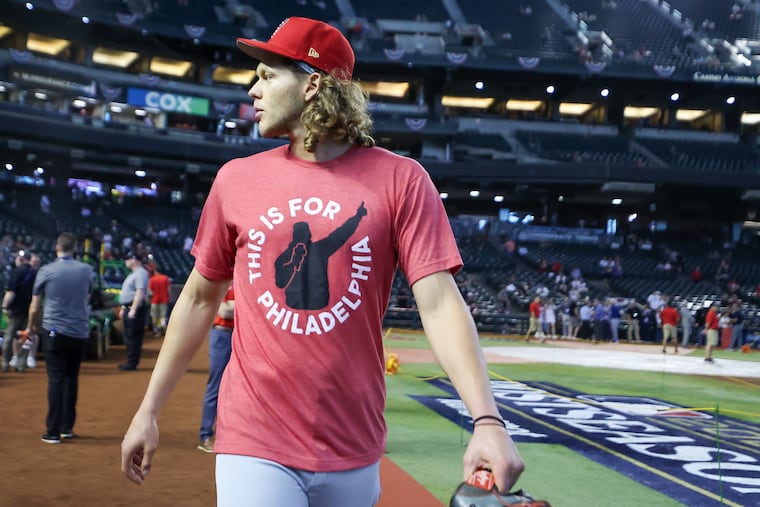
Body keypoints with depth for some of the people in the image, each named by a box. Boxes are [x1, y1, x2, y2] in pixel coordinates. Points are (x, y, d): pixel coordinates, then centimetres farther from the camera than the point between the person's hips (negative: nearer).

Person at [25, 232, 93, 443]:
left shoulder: (46, 271, -4)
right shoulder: (86, 270, 2)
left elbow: (35, 307, 1)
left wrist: (31, 327, 19)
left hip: (55, 332, -2)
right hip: (80, 332, 2)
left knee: (56, 379, -1)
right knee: (71, 378, 13)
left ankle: (53, 431, -2)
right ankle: (67, 427, 19)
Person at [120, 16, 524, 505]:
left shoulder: (400, 180, -5)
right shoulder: (236, 178, 3)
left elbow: (439, 302, -11)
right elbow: (200, 299, 11)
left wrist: (487, 419, -23)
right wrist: (149, 410, 13)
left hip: (354, 450, 0)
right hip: (255, 443, 1)